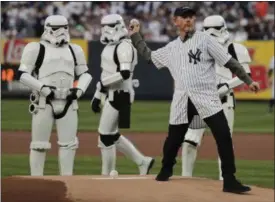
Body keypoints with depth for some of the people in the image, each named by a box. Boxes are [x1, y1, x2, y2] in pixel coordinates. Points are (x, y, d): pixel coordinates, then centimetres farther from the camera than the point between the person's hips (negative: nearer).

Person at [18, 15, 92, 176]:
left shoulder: (74, 50, 12)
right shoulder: (36, 49, -3)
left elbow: (85, 73, 19)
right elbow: (23, 75, -6)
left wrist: (80, 89, 0)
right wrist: (43, 88, -16)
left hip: (68, 102, 4)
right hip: (44, 103, -4)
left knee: (69, 143, 4)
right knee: (39, 144, -2)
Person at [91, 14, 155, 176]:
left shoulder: (124, 47, -15)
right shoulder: (110, 46, 15)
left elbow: (125, 73, -26)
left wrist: (103, 83, -18)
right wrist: (98, 95, 20)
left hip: (120, 95, -10)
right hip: (112, 94, 10)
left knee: (106, 135, -5)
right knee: (112, 135, 13)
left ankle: (107, 176, 4)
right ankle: (143, 161, 20)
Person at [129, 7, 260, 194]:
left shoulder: (205, 40, 1)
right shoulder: (171, 48, 14)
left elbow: (230, 62, -1)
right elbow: (148, 55, 26)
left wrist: (248, 80, -6)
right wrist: (135, 35, 21)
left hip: (207, 98, -3)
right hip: (182, 101, 4)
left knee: (224, 136, -15)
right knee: (173, 139, 12)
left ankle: (230, 181, -12)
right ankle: (165, 171, 38)